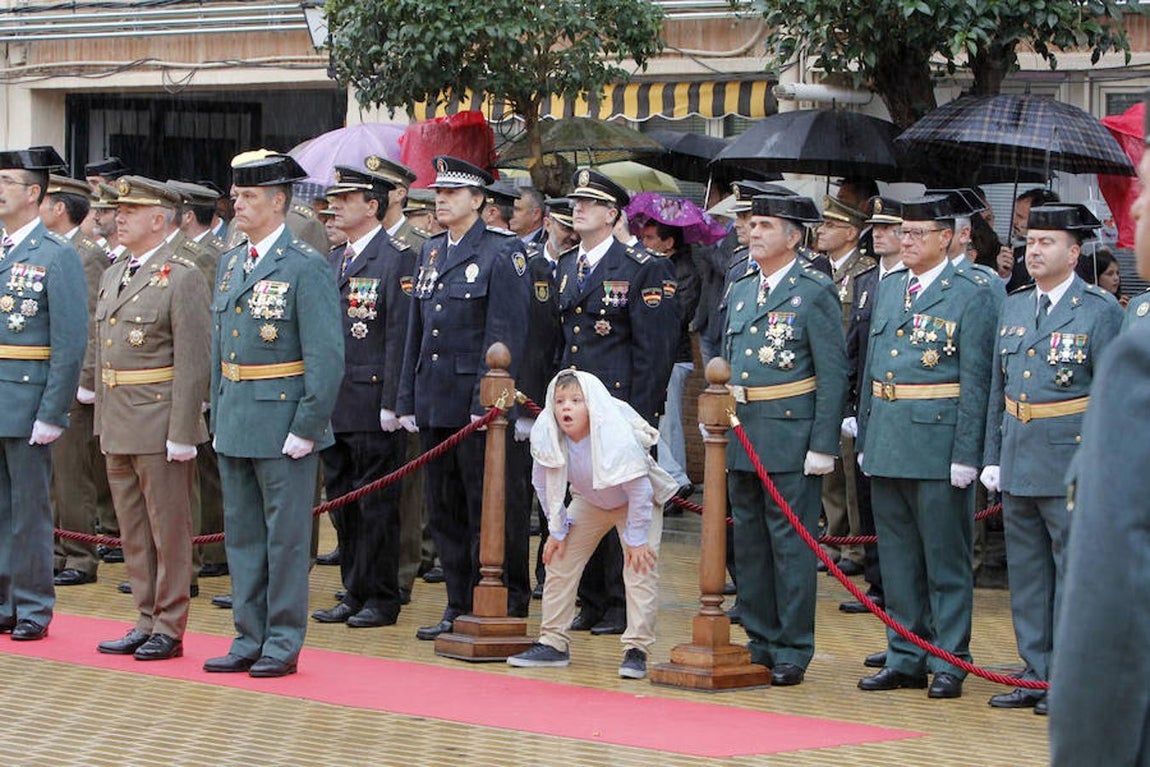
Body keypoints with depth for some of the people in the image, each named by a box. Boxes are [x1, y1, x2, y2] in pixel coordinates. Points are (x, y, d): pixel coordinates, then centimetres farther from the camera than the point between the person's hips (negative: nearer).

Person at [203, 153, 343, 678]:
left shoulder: (306, 267, -11)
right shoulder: (230, 263, 13)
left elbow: (326, 356, -14)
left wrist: (306, 428, -17)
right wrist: (218, 418, 15)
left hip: (283, 423, -7)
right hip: (235, 426, 8)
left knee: (285, 535, 1)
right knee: (242, 534, 12)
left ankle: (284, 644, 8)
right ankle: (249, 639, 19)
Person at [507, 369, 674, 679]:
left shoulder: (617, 438, -38)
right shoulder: (546, 435, -24)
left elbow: (639, 491, -28)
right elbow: (544, 484, -7)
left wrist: (636, 539, -22)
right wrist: (557, 529, -4)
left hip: (638, 503, -5)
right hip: (589, 501, 5)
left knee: (640, 569, -17)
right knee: (559, 560, 0)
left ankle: (636, 649, -12)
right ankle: (553, 643, 10)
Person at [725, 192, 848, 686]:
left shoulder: (815, 293, -6)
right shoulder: (742, 290, 15)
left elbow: (833, 374, -9)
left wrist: (823, 446, -15)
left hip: (790, 436, -7)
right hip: (742, 436, 7)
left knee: (791, 544, -4)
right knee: (749, 543, 11)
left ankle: (793, 653, 2)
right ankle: (760, 643, 20)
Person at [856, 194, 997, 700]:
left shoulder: (971, 294, -5)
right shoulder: (891, 289, 14)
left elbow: (975, 379, -9)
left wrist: (966, 453, -14)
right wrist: (866, 438, 14)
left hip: (939, 442, -6)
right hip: (888, 440, 6)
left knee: (945, 558, 0)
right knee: (897, 558, 11)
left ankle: (949, 663, 7)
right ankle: (905, 658, 20)